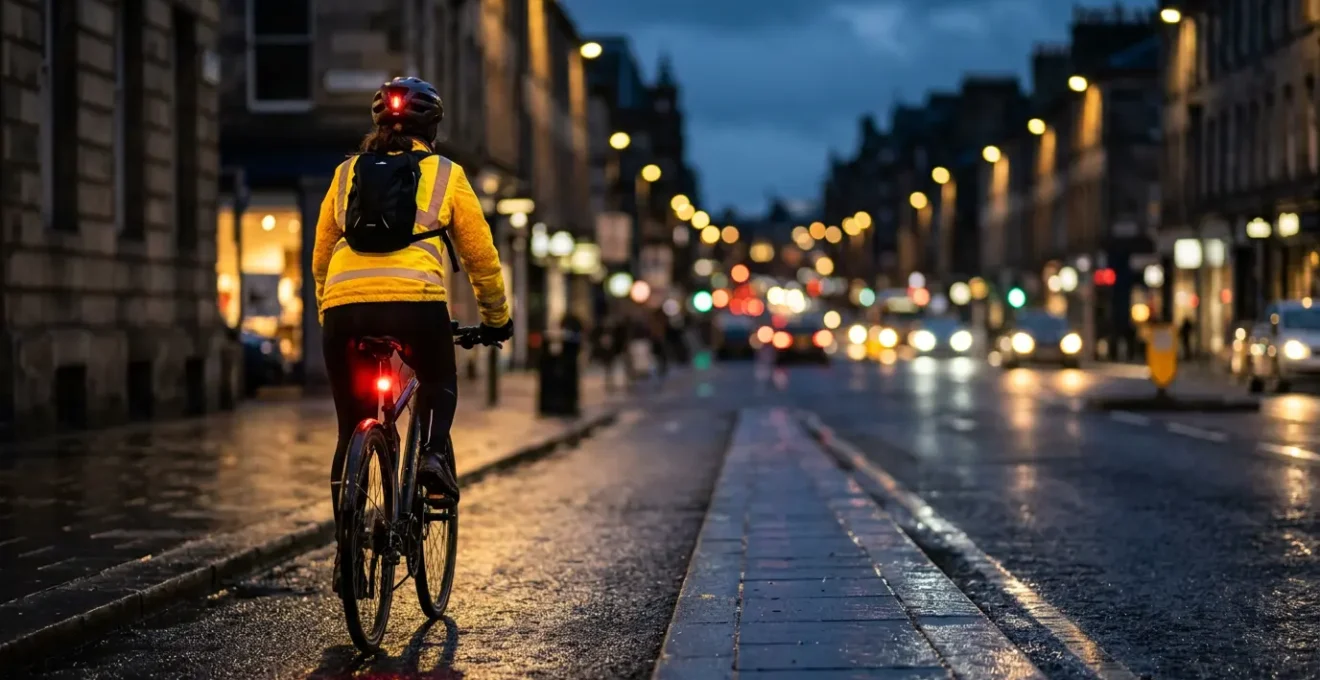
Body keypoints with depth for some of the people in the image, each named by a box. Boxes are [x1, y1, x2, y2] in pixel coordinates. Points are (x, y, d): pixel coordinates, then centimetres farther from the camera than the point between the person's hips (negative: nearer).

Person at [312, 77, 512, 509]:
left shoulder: (346, 174, 23)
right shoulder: (446, 174, 16)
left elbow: (320, 260, 26)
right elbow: (482, 257, 17)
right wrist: (496, 319, 29)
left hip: (344, 304, 2)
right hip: (415, 300, -2)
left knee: (352, 429, 13)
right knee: (439, 383, 24)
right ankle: (434, 453, -5)